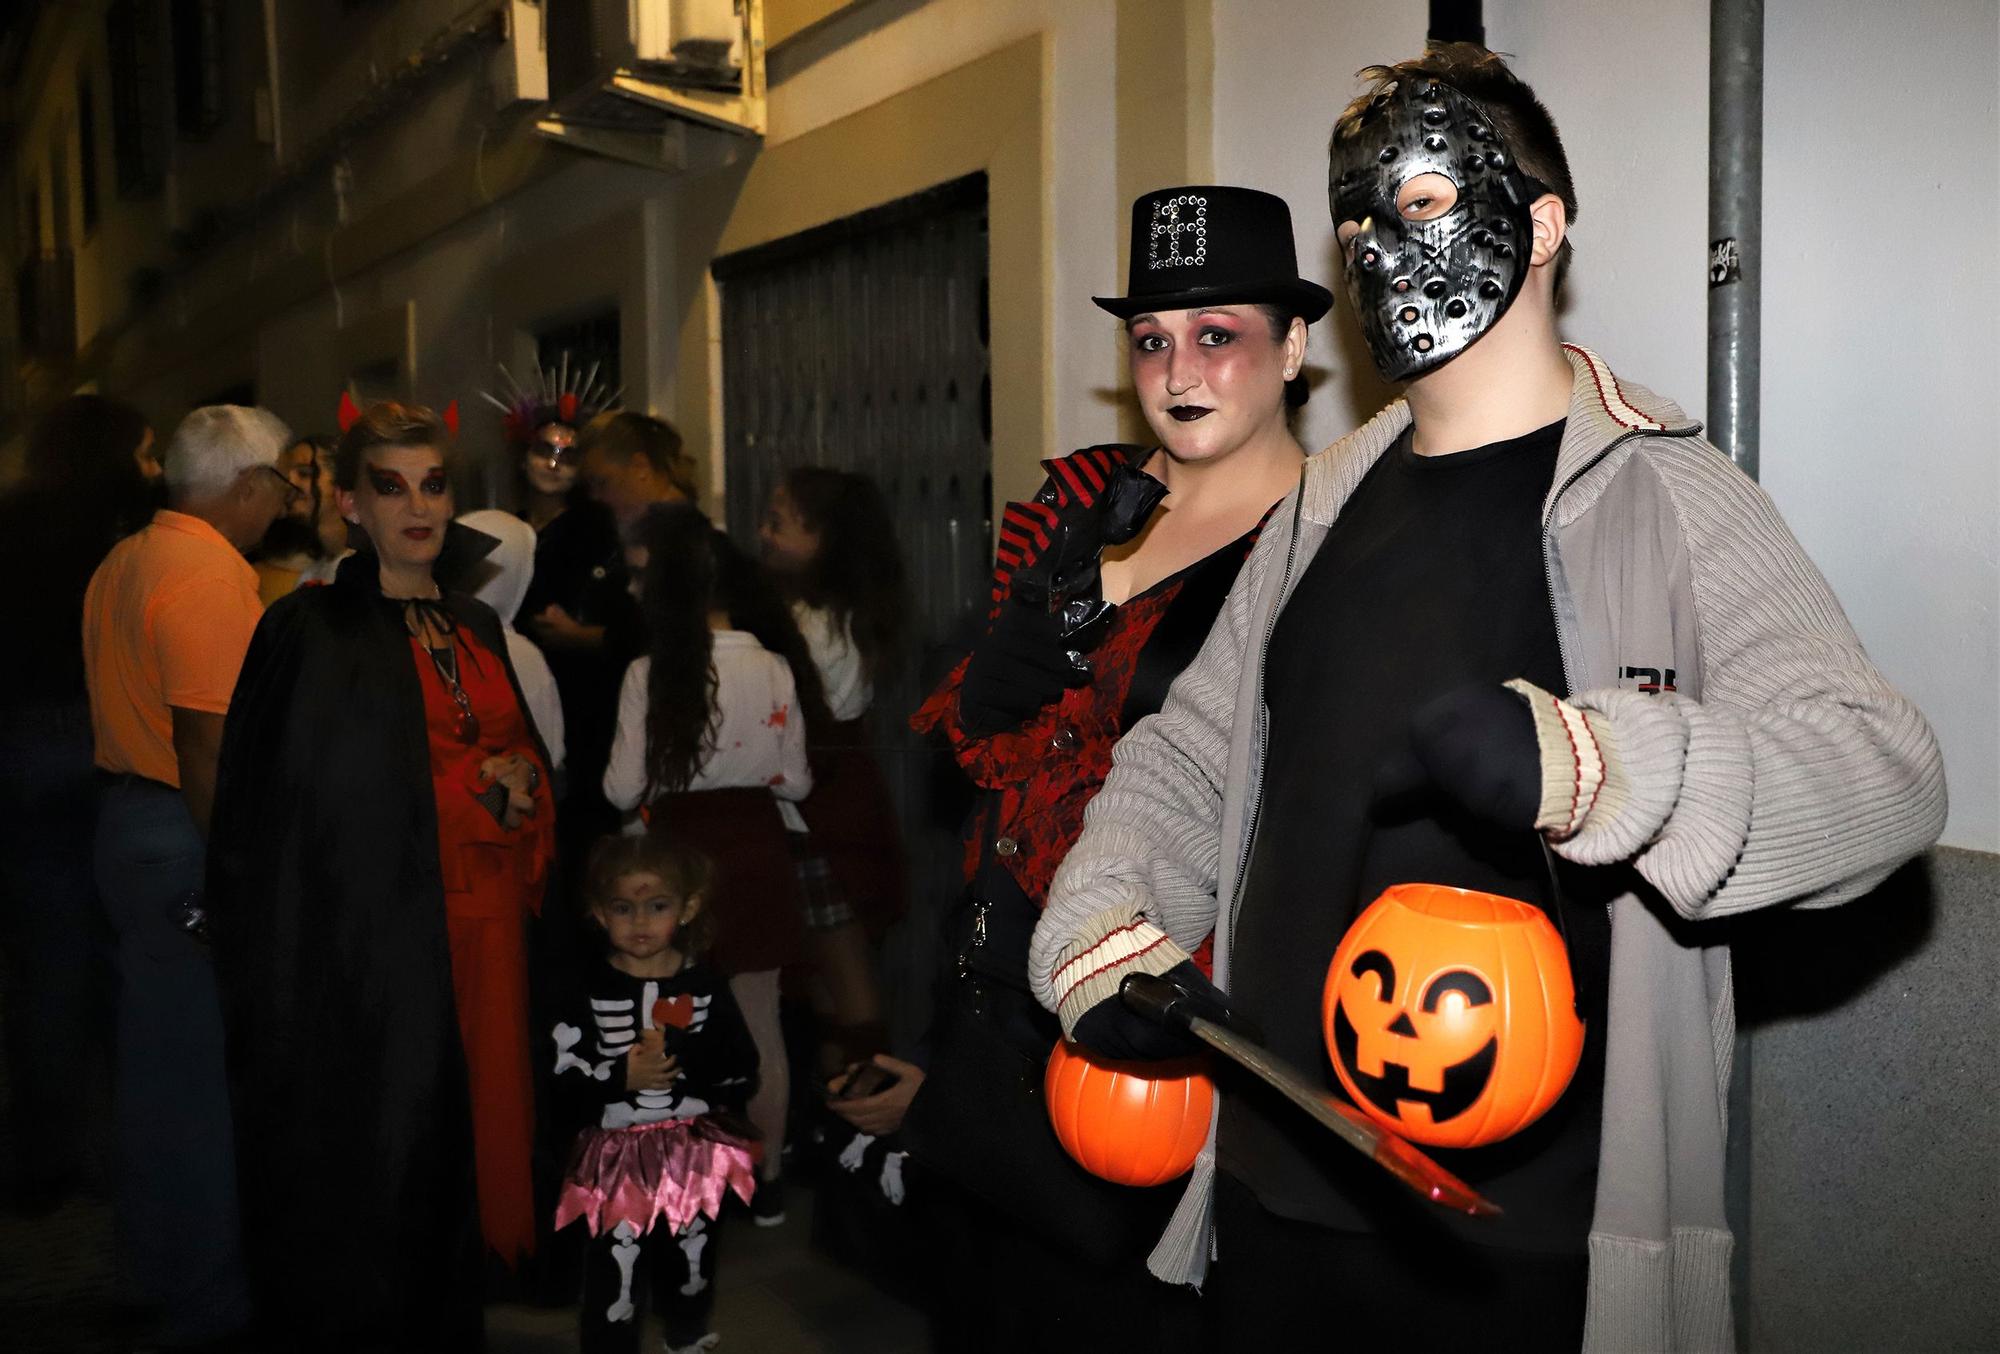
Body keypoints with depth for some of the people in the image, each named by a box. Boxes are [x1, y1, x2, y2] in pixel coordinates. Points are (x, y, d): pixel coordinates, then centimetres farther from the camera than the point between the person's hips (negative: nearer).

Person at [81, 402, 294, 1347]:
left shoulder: (121, 563, 12)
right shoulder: (212, 576, -18)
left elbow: (118, 705, 15)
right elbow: (208, 743, -23)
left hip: (126, 816, 10)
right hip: (188, 840, -10)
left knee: (154, 1050, 19)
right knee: (206, 1063, 0)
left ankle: (155, 1266, 33)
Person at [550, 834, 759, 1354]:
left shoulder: (705, 986, -5)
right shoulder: (590, 991, -8)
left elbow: (742, 1073, -7)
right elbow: (563, 1077, -11)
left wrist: (681, 1055, -20)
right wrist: (623, 1076, -25)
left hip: (694, 1151, 3)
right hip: (618, 1157, -2)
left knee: (692, 1266, 23)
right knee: (615, 1281, -3)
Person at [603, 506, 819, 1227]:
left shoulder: (650, 673, -13)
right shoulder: (774, 668, -6)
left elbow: (623, 790, -9)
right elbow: (796, 782, 0)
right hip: (754, 852, 2)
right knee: (761, 1029, 13)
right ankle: (767, 1183, 26)